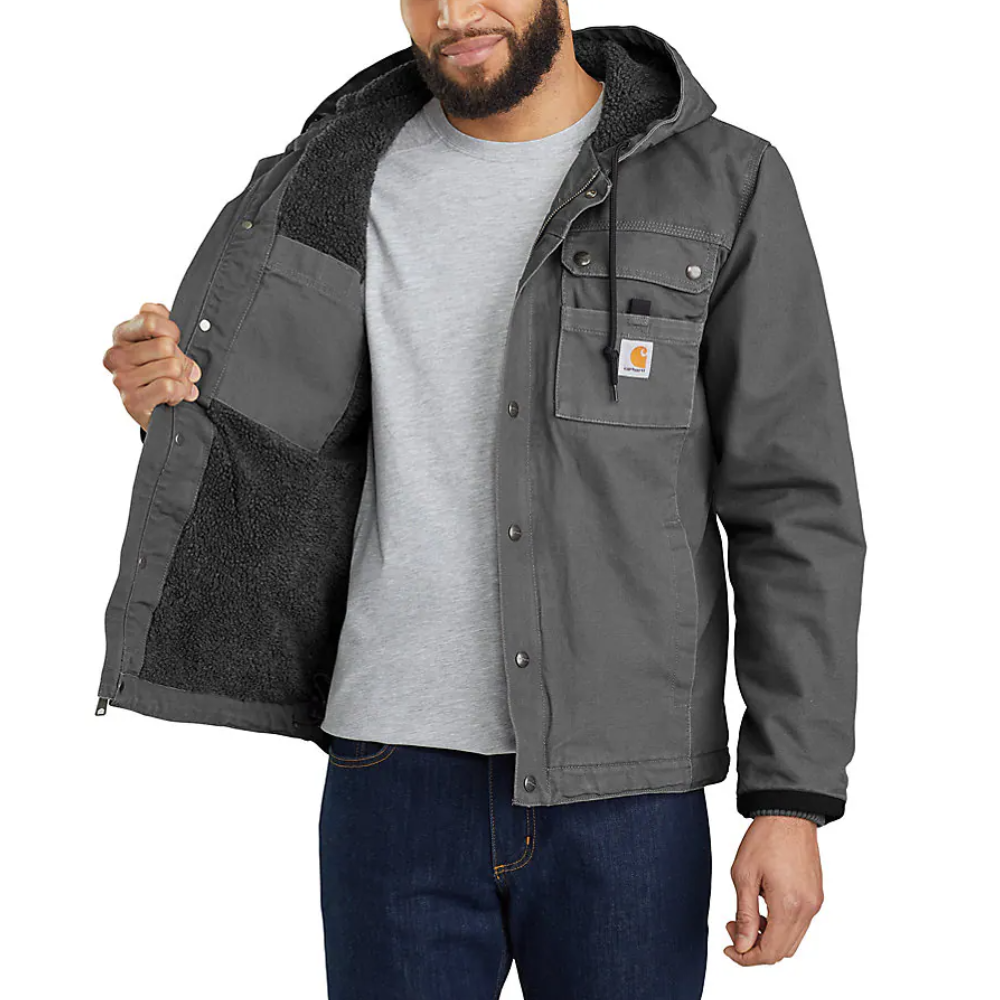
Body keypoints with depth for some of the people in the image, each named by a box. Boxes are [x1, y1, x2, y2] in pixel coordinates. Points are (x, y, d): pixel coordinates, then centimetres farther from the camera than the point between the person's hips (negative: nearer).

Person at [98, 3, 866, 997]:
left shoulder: (726, 185, -2)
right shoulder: (347, 174, 6)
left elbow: (796, 510, -3)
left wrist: (795, 795, -8)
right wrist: (176, 405, -6)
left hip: (625, 792, -2)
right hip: (395, 768, 2)